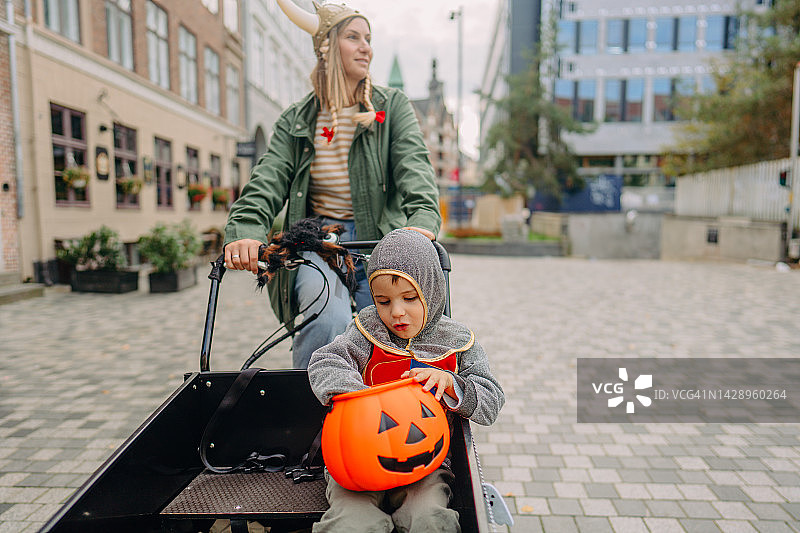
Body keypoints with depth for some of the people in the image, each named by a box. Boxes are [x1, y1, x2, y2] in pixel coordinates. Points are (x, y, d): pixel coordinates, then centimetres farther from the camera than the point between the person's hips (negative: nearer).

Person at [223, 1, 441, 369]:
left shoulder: (393, 107, 9)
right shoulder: (296, 120, 11)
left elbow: (414, 167, -8)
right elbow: (267, 180, -2)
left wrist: (422, 221, -29)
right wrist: (245, 231, -23)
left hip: (379, 242, 1)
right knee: (328, 319, -28)